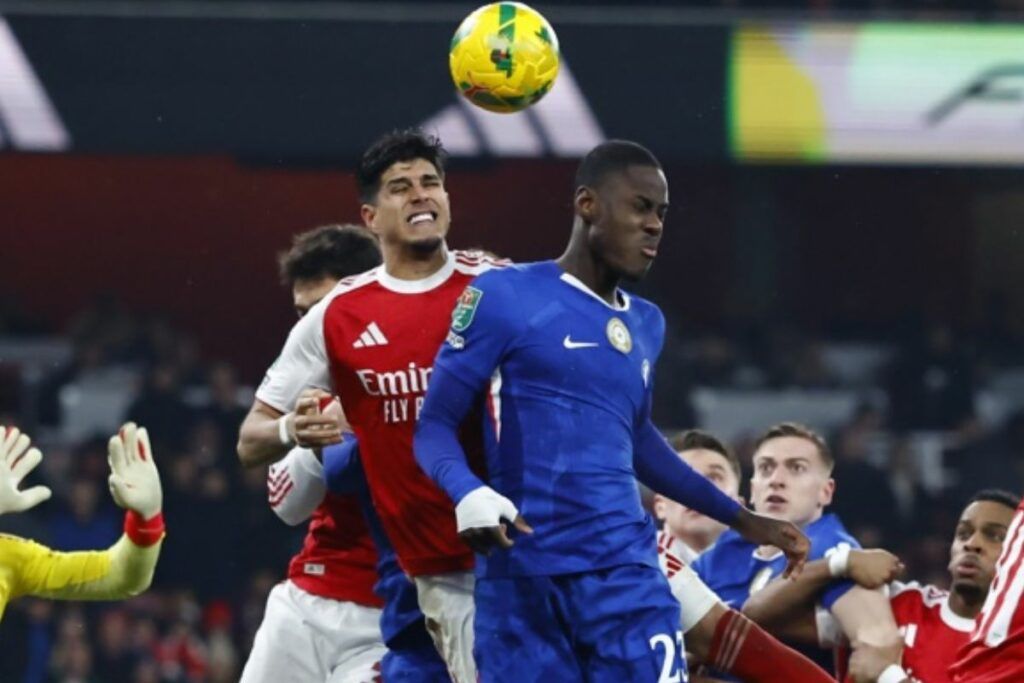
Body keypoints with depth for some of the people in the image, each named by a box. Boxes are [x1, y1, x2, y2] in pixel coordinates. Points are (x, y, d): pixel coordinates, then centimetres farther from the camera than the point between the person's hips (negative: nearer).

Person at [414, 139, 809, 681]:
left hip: (625, 573, 4)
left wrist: (741, 519, 38)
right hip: (521, 576, -4)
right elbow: (435, 425, -3)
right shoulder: (506, 296, -1)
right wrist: (468, 494, -24)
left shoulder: (645, 325, 18)